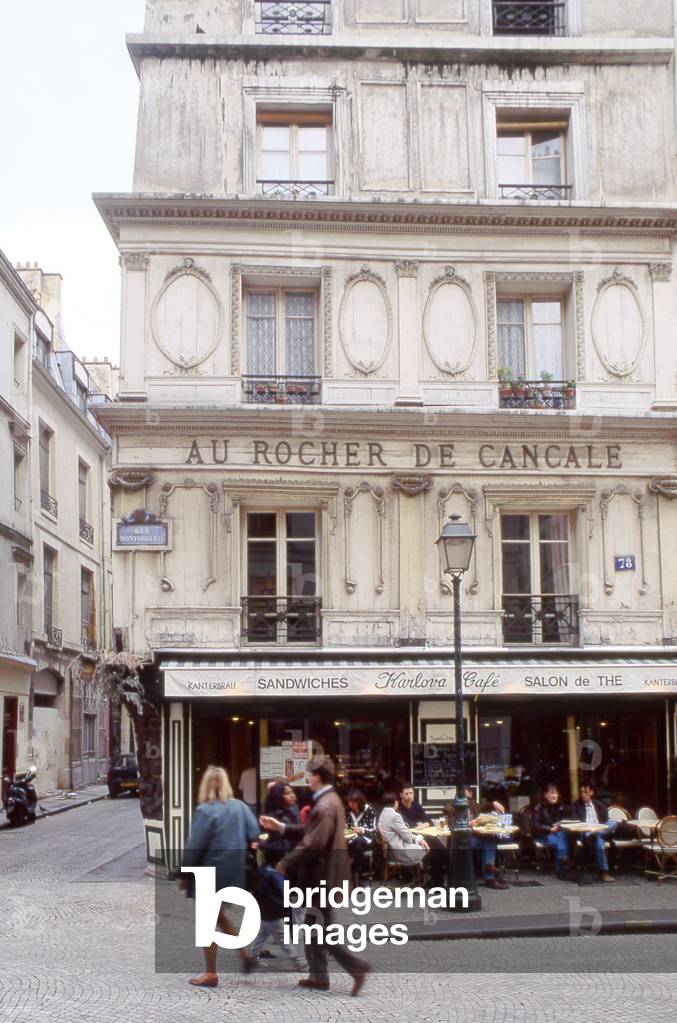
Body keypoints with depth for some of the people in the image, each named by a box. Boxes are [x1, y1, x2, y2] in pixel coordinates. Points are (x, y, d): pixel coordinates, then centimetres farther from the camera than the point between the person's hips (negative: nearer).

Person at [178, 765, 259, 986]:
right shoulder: (240, 806, 2)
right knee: (218, 915, 24)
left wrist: (183, 874, -6)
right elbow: (254, 834, 2)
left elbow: (194, 846, -15)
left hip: (210, 873, -6)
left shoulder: (205, 810, -16)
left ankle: (211, 974, 12)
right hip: (233, 871, 6)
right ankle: (245, 955, 18)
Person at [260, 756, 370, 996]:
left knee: (322, 931, -3)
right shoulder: (330, 800, 11)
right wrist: (282, 828, 13)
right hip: (323, 874, 10)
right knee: (314, 928, 17)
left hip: (322, 876, -10)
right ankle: (319, 976, 23)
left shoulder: (324, 806, -22)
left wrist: (286, 863, -16)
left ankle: (357, 966, -1)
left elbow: (313, 843, -26)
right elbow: (312, 833, 14)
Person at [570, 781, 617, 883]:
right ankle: (603, 872, -41)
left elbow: (605, 821, 12)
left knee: (613, 823, -27)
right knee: (598, 838, -38)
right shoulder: (575, 806, 13)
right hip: (584, 833, -3)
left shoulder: (599, 804, 20)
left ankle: (592, 835, -43)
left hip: (601, 830, 3)